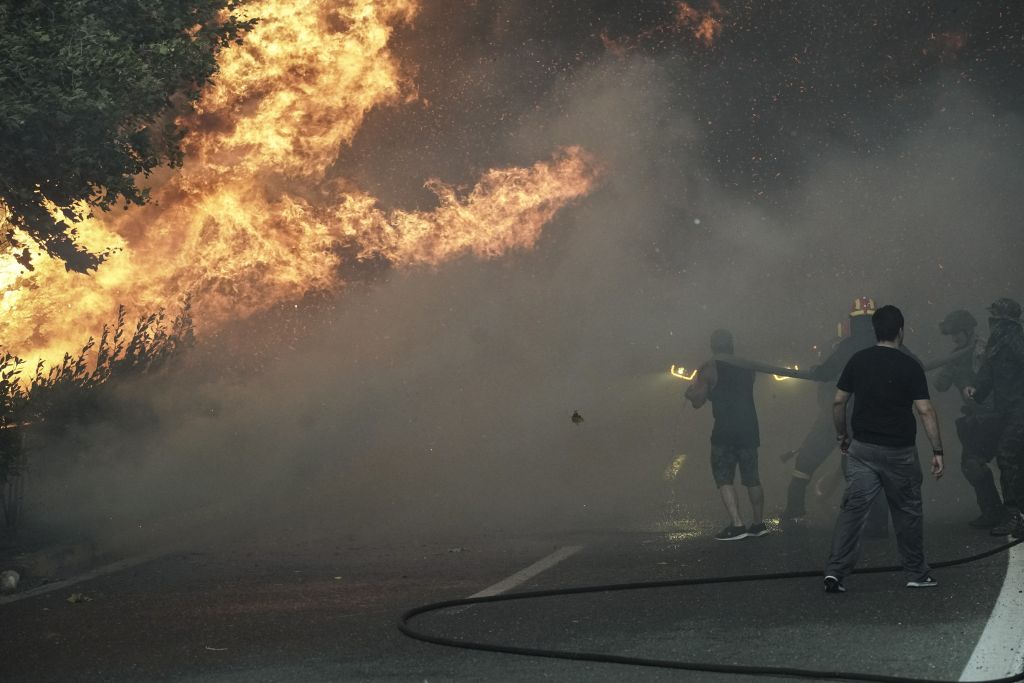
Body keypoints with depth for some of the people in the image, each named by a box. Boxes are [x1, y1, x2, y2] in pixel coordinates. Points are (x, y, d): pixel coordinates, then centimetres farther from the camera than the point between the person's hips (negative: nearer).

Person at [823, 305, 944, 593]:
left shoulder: (858, 361, 1)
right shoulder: (909, 366, -8)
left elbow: (838, 402, 3)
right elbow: (925, 410, -12)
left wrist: (842, 435, 18)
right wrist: (937, 451, -9)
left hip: (862, 448, 2)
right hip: (899, 451, -2)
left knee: (853, 507, -1)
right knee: (907, 512, 11)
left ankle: (835, 571, -13)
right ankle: (917, 574, 20)